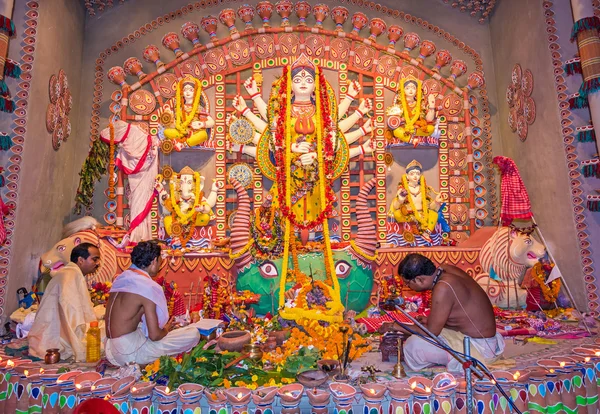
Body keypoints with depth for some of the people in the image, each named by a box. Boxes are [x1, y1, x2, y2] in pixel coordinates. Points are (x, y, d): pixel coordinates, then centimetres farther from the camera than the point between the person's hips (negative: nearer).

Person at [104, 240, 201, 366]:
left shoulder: (122, 278, 4)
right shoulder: (148, 287, -20)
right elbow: (154, 335, -20)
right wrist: (166, 330, 3)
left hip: (111, 348, 9)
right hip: (129, 353, -9)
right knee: (193, 333, -9)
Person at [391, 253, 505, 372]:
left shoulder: (443, 288, -31)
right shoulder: (445, 269, -4)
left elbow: (431, 331, -21)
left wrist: (399, 327, -10)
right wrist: (428, 320, 6)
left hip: (479, 348, -9)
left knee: (414, 345, -24)